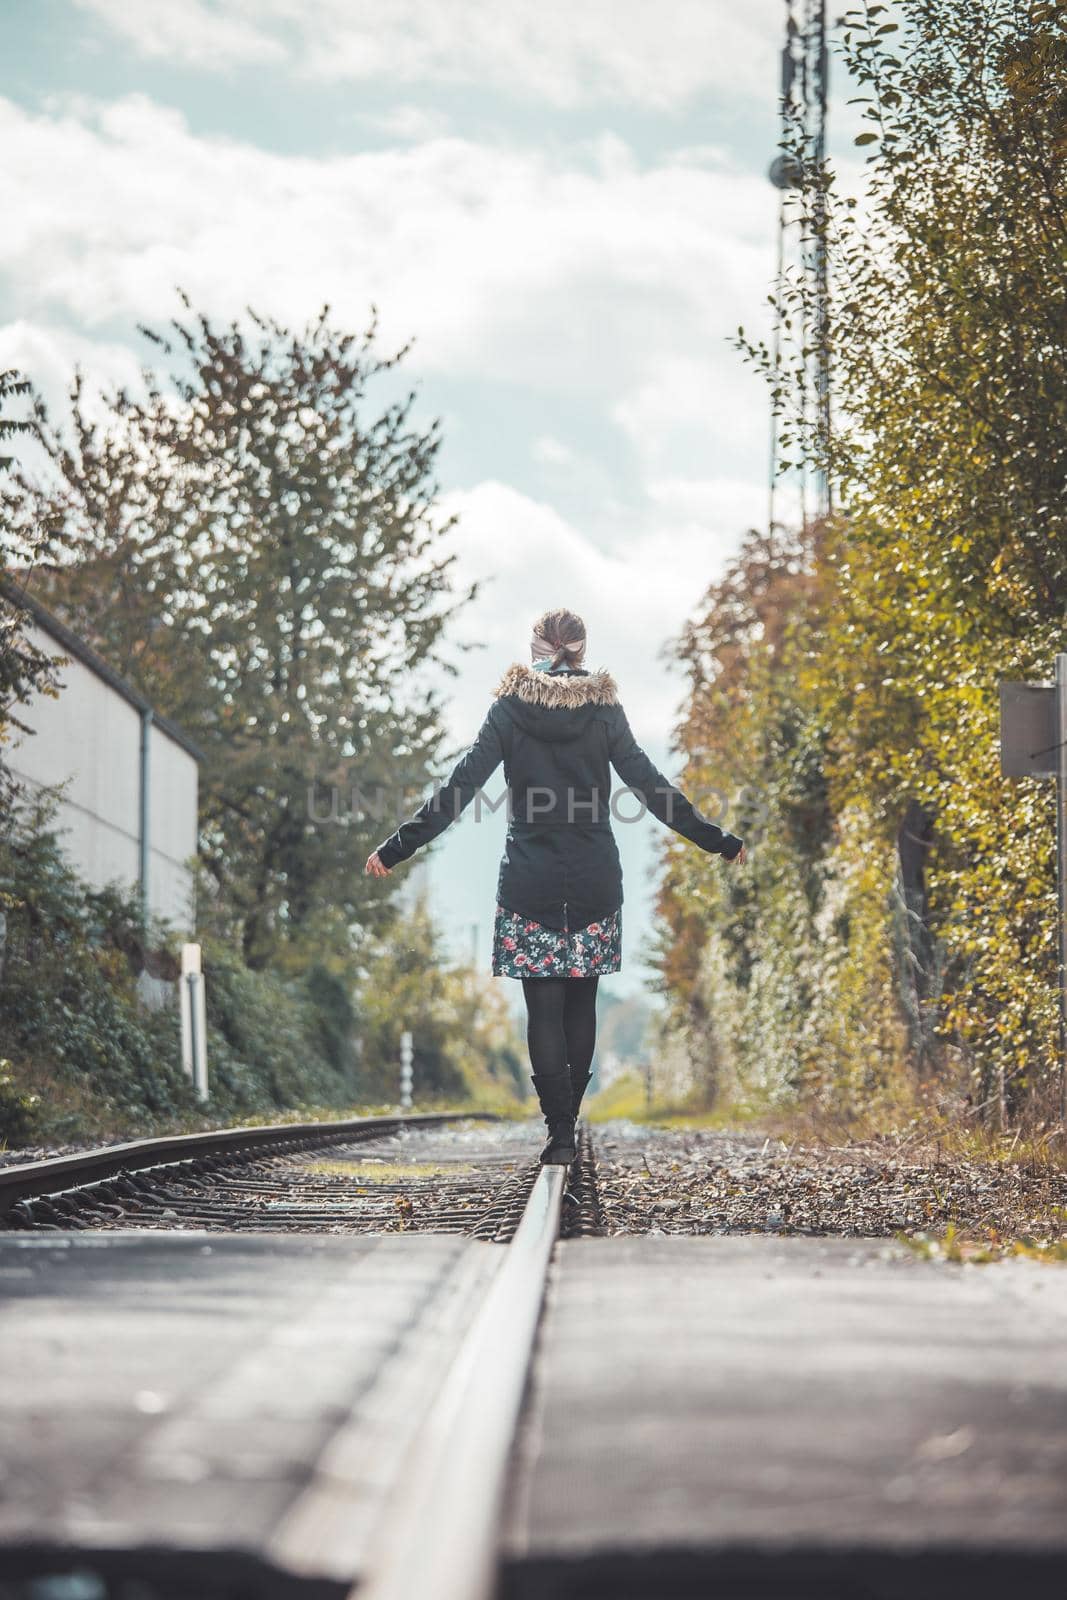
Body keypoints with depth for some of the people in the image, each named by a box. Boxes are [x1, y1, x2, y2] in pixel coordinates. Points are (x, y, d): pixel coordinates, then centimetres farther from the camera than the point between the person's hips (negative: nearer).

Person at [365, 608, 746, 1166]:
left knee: (544, 1008, 0)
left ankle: (559, 1132, -5)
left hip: (530, 883, -2)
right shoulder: (604, 709, 0)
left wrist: (397, 847, -3)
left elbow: (459, 786, -7)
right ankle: (568, 1117, 17)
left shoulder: (510, 707, -3)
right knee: (581, 1002, 12)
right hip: (595, 879, 2)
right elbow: (650, 786, -1)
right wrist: (716, 841, 7)